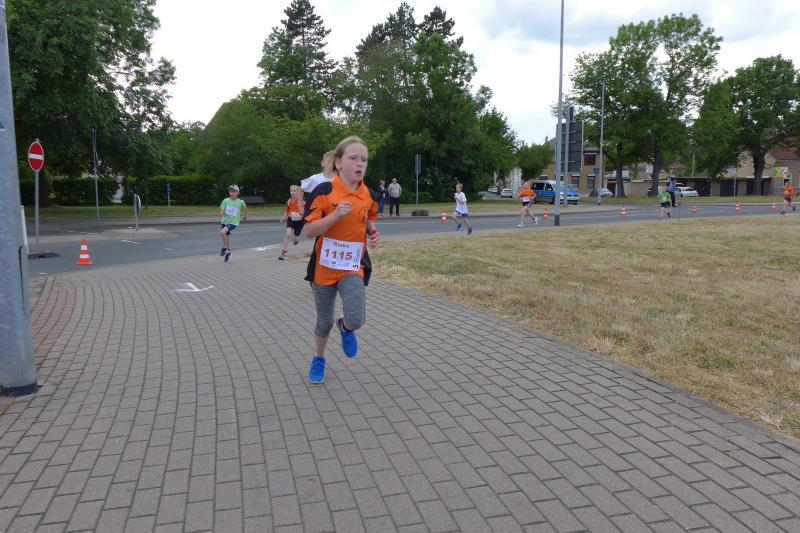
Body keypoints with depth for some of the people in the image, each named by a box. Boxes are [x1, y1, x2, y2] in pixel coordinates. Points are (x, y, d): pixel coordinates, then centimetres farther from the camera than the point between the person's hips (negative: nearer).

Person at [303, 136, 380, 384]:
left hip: (354, 266, 2)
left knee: (356, 319, -18)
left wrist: (373, 232, -3)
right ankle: (318, 359, 42)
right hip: (324, 266, -2)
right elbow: (309, 230, -15)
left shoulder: (369, 196, -1)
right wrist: (335, 215, -29)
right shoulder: (324, 191, -14)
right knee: (324, 321, 13)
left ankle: (346, 328, 20)